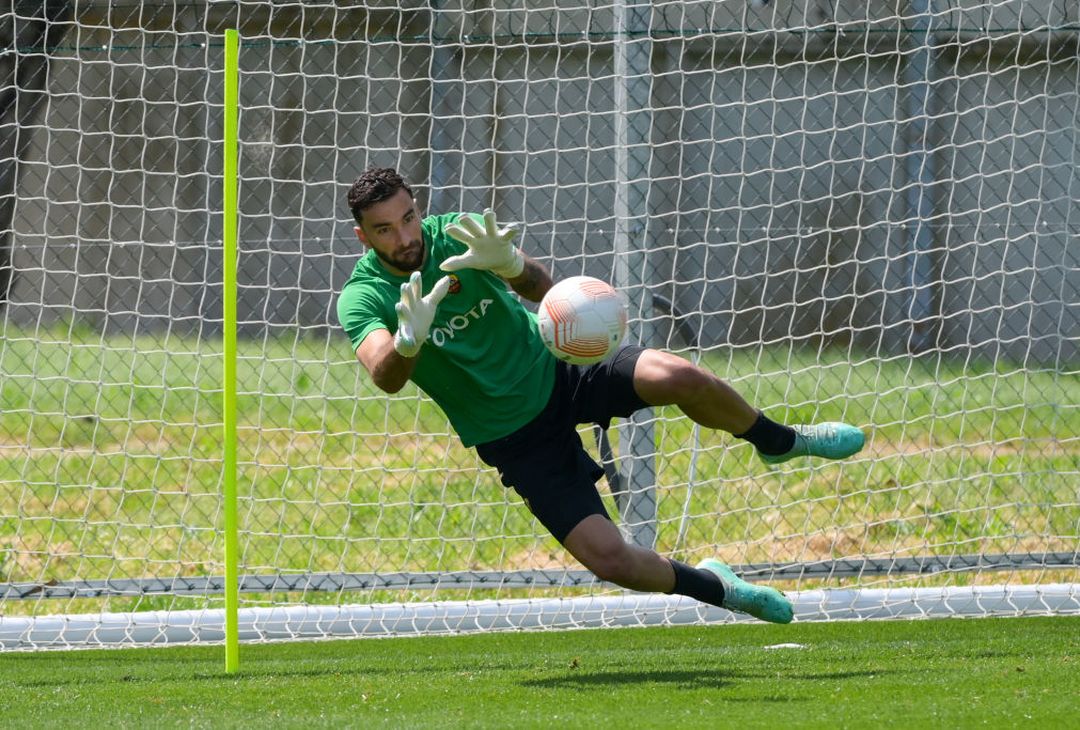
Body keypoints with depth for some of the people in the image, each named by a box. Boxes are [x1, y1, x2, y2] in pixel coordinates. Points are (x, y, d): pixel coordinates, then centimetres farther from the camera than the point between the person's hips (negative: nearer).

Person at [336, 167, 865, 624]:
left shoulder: (457, 234, -13)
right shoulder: (363, 297, -17)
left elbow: (542, 288, -28)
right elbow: (385, 377, -36)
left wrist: (511, 264, -53)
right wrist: (408, 342, -60)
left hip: (558, 371, 2)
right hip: (517, 441, -2)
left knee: (681, 378, -24)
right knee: (609, 559, -17)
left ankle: (779, 442, 9)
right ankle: (712, 587, 15)